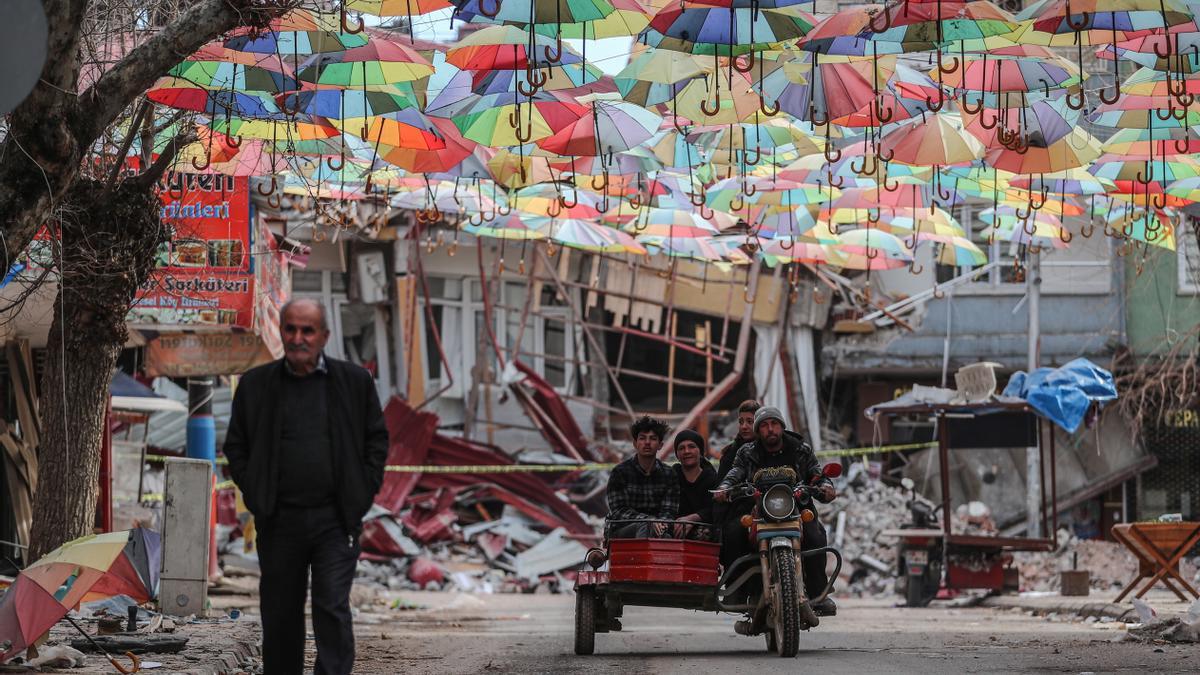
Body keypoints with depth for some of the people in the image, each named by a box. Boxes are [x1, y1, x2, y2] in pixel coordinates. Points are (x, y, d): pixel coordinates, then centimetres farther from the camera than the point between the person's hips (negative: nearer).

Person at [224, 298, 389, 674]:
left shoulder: (354, 382, 5)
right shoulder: (255, 385, 7)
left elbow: (377, 439, 8)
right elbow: (235, 445, 11)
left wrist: (362, 493, -1)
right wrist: (254, 494, 0)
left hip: (335, 519, -2)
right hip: (279, 520, 2)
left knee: (333, 610, -8)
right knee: (280, 615, 8)